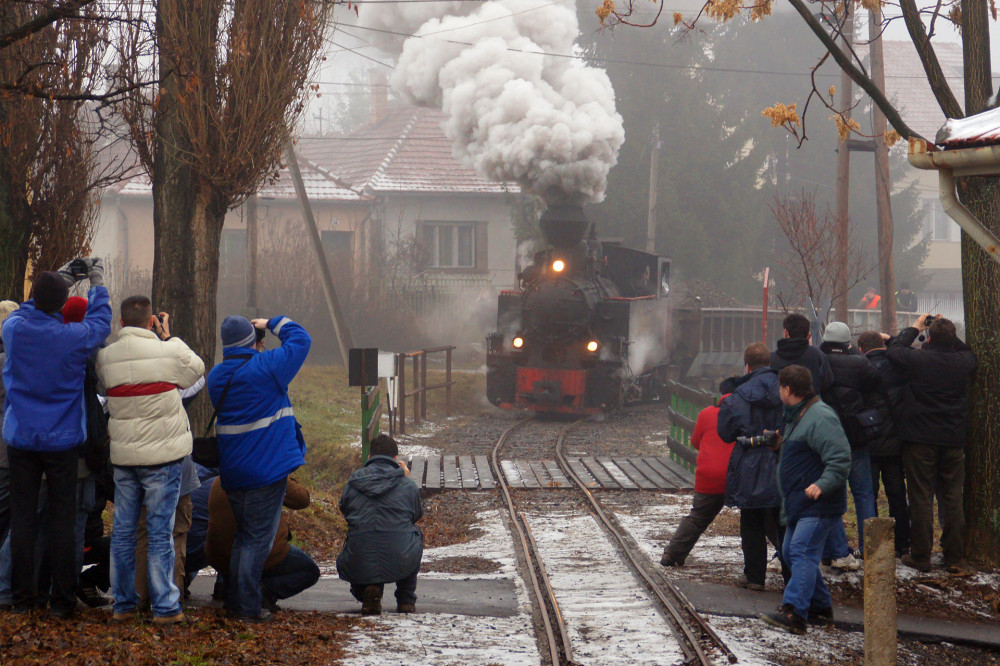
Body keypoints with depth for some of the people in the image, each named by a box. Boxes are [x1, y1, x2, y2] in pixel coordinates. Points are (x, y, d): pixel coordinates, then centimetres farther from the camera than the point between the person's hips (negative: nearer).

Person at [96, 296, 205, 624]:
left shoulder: (105, 357, -2)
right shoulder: (169, 351, -12)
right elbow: (196, 368, 3)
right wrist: (167, 337, 10)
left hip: (122, 454, 4)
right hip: (162, 453, -3)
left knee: (122, 530, 11)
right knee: (160, 532, 1)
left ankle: (123, 603, 17)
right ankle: (165, 606, 4)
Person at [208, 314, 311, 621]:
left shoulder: (217, 376, 5)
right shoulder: (264, 368, -15)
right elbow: (300, 339, -8)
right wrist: (272, 323, 7)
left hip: (232, 470, 7)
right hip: (267, 468, -7)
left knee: (244, 534, 20)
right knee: (258, 538, -2)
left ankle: (233, 600, 23)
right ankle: (247, 606, -2)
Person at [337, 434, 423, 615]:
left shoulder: (353, 481, 7)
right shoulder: (408, 485, 5)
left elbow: (344, 510, 22)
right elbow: (418, 516, 23)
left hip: (359, 565, 0)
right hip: (401, 563, 0)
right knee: (416, 534, 34)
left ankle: (366, 593, 5)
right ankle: (406, 599, 28)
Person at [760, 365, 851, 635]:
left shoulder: (820, 418, -18)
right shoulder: (797, 416, 18)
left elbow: (840, 458, -25)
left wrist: (822, 485, -34)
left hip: (819, 504, -11)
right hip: (800, 504, 11)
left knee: (802, 552, -19)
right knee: (791, 551, 14)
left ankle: (794, 611, -28)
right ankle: (821, 607, 23)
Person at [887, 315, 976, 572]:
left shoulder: (918, 360, -15)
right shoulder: (964, 362, -4)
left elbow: (894, 351, 3)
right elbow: (969, 351, 20)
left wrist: (914, 328, 11)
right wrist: (949, 333, 14)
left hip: (920, 441, -3)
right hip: (954, 441, 3)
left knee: (921, 498, 2)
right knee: (952, 500, 10)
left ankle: (921, 556, 4)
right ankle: (953, 556, 13)